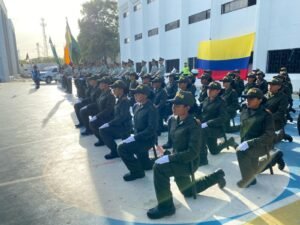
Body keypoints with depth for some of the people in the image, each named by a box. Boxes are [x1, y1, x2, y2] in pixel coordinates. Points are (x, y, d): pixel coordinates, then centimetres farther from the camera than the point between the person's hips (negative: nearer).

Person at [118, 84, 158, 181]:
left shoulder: (151, 109, -20)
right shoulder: (136, 106, 5)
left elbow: (152, 129, -25)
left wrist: (135, 137, -24)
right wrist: (134, 135, 4)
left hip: (148, 139, -9)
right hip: (138, 137, 9)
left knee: (122, 148, -17)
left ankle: (136, 171, 2)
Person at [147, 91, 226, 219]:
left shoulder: (193, 125, -24)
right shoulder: (175, 120, -2)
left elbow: (193, 153, -28)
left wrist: (169, 158, -30)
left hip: (188, 162, -9)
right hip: (178, 160, 9)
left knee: (159, 167, -30)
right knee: (188, 192, 28)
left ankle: (165, 206, -12)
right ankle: (216, 177, 44)